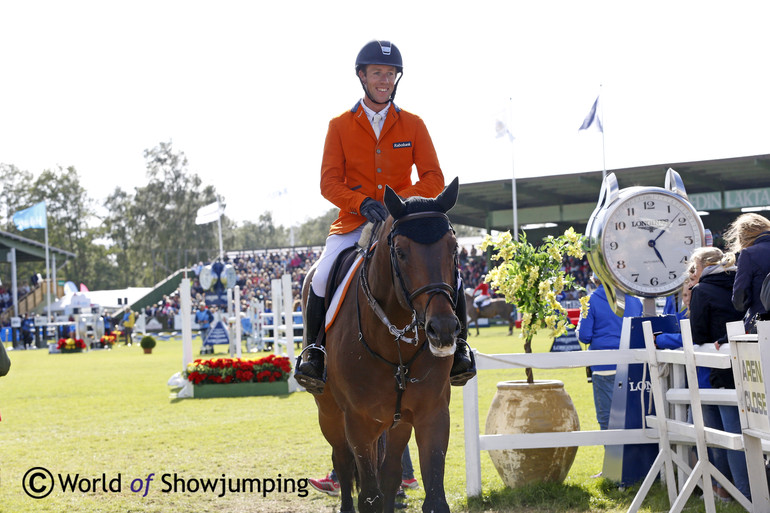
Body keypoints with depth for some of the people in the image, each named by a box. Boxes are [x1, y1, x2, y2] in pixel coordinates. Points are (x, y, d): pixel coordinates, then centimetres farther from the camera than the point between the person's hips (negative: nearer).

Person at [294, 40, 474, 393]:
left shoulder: (413, 125, 6)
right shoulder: (340, 126, 4)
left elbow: (433, 181, 0)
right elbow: (329, 182, -2)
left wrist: (399, 201, -19)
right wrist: (362, 203, -22)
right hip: (354, 222, 0)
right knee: (323, 276, -23)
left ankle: (458, 348, -2)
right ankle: (313, 351, -3)